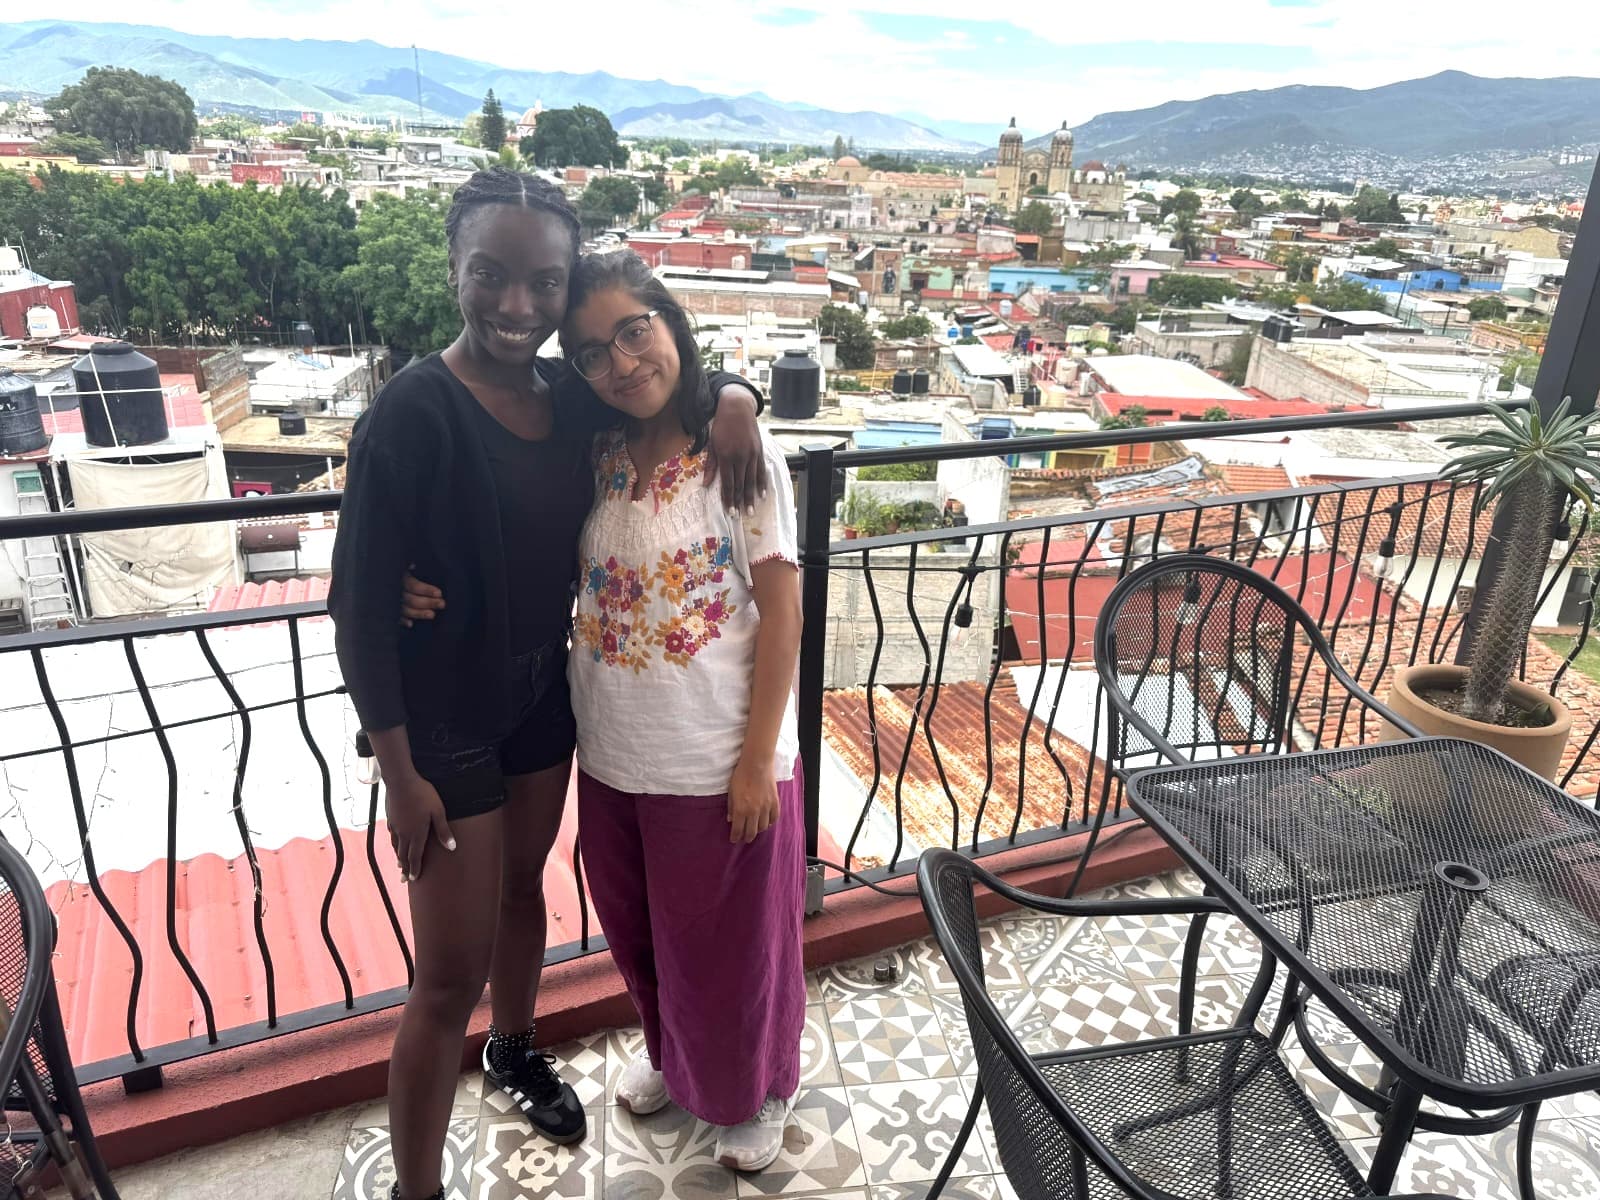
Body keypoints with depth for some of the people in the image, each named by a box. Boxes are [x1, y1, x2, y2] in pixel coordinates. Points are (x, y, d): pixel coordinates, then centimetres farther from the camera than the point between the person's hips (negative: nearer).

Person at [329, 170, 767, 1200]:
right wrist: (401, 774, -16)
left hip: (545, 696, 6)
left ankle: (515, 1049, 54)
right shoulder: (414, 414, -21)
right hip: (445, 721, -6)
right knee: (453, 975, 3)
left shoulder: (574, 396, -5)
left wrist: (734, 400, -12)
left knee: (524, 889, 26)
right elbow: (360, 605, -18)